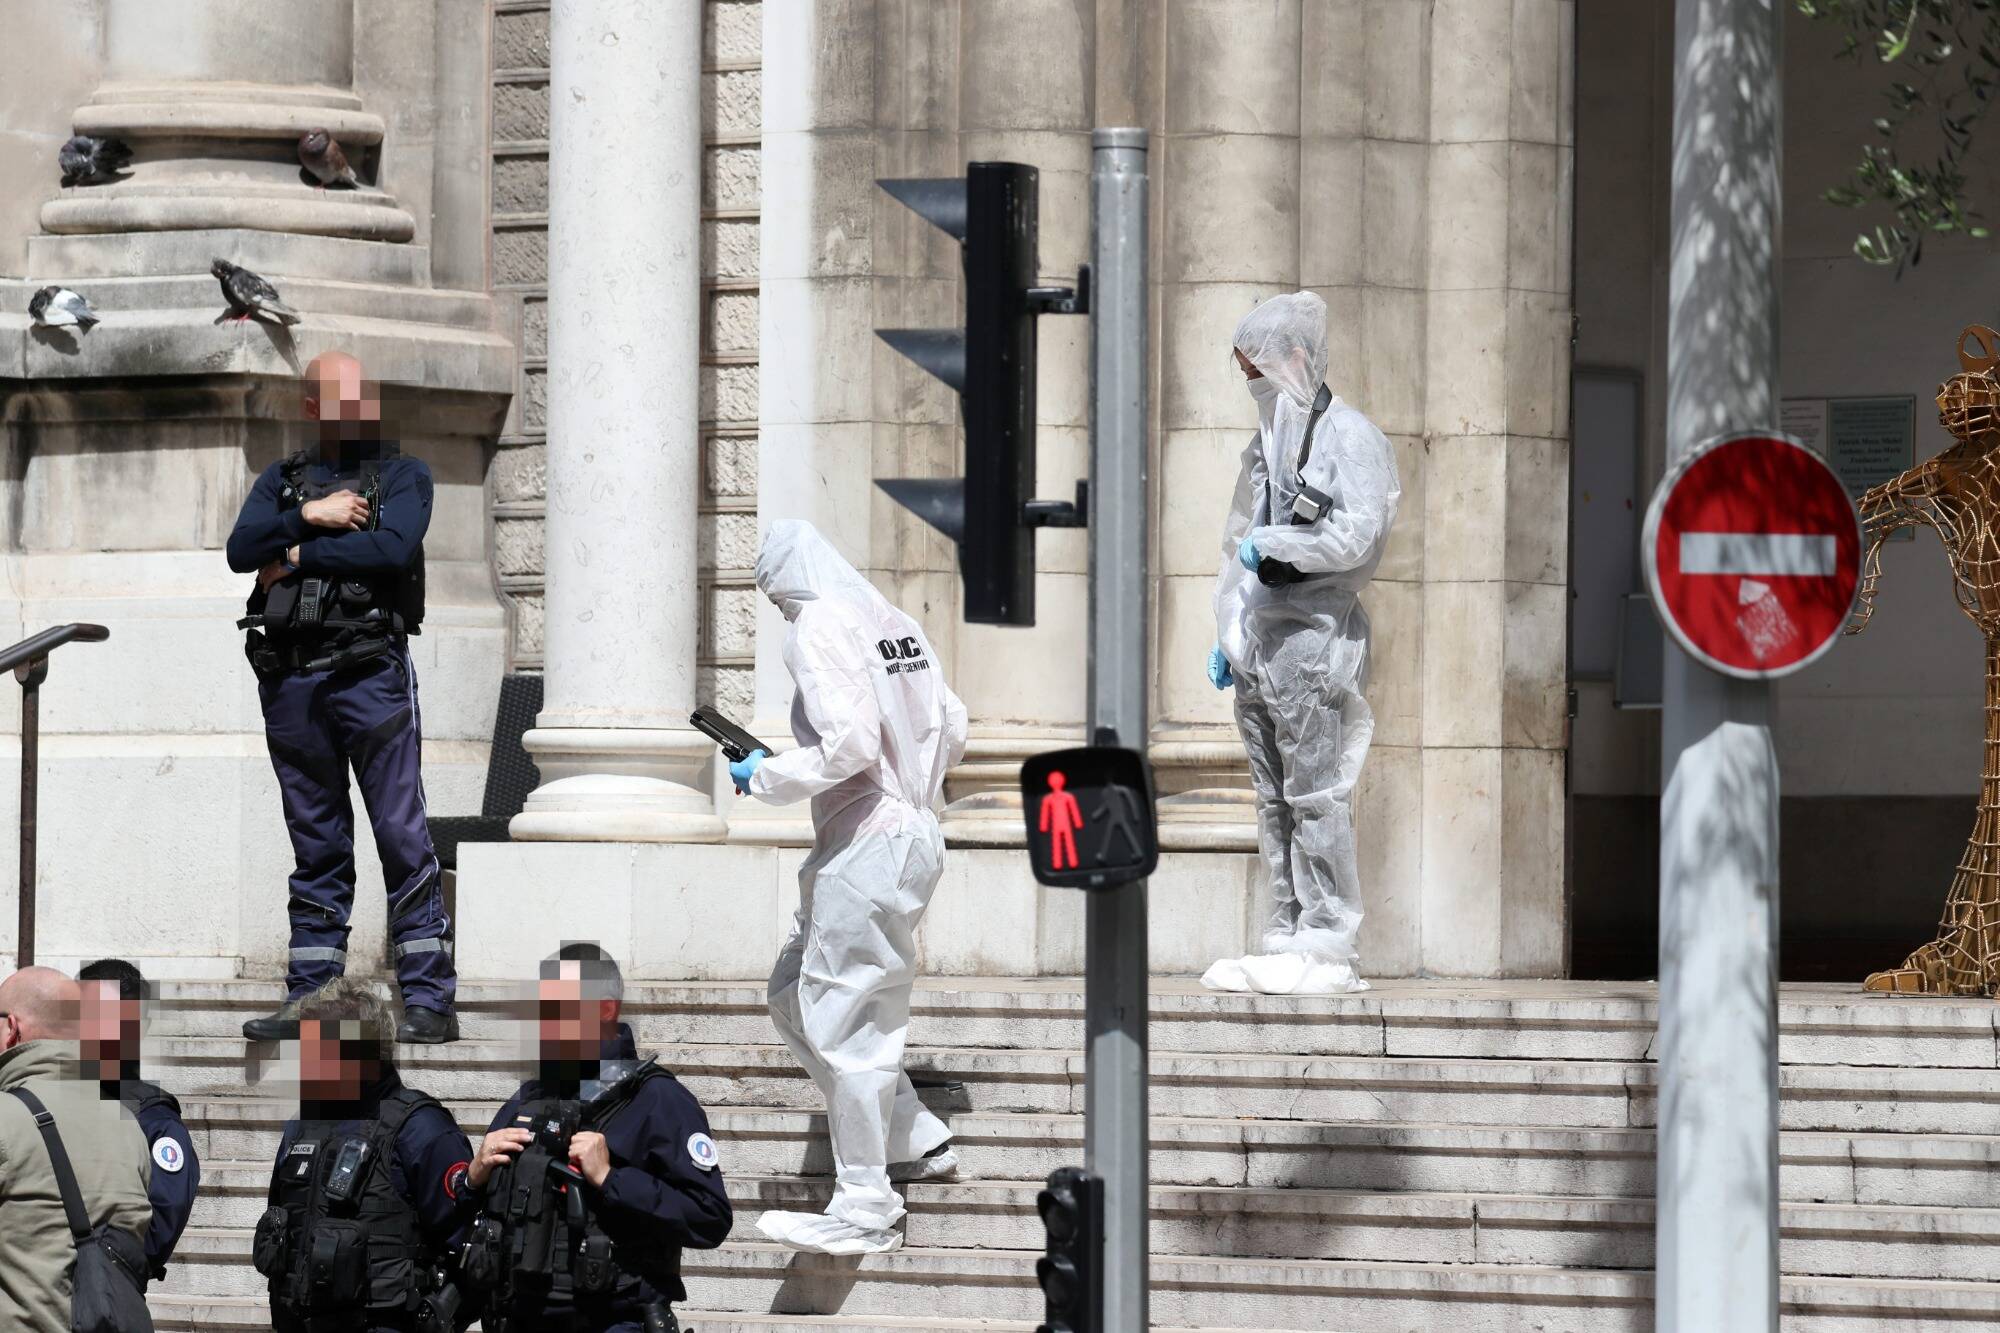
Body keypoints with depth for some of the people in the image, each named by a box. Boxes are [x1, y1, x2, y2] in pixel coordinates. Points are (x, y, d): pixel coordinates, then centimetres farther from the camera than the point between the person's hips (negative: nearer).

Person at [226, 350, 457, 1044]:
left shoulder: (403, 475, 7)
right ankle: (308, 997, 10)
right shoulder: (281, 480, 17)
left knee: (403, 836, -9)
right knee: (316, 847, 8)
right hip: (290, 678, 4)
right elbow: (241, 549, 1)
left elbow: (393, 548, -11)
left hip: (370, 671, -4)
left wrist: (297, 556, -6)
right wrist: (308, 517, -12)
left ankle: (431, 999, -11)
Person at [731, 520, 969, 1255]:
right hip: (910, 830, 9)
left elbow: (849, 743, -23)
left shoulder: (819, 628, -13)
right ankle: (915, 1140, 22)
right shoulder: (893, 620, 12)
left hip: (867, 849, -9)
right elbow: (951, 728, 16)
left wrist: (767, 777, -10)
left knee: (845, 1019, -5)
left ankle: (865, 1208, -2)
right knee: (794, 998, 18)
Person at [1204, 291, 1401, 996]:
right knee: (1274, 799, 7)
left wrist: (1272, 545, -9)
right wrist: (1227, 636, 19)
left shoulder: (1347, 436, -5)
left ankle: (1329, 949, -9)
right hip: (1259, 640, 8)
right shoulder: (1268, 441, 20)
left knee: (1315, 795, -9)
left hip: (1312, 634, -8)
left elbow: (1356, 536, -16)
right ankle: (1287, 938, 9)